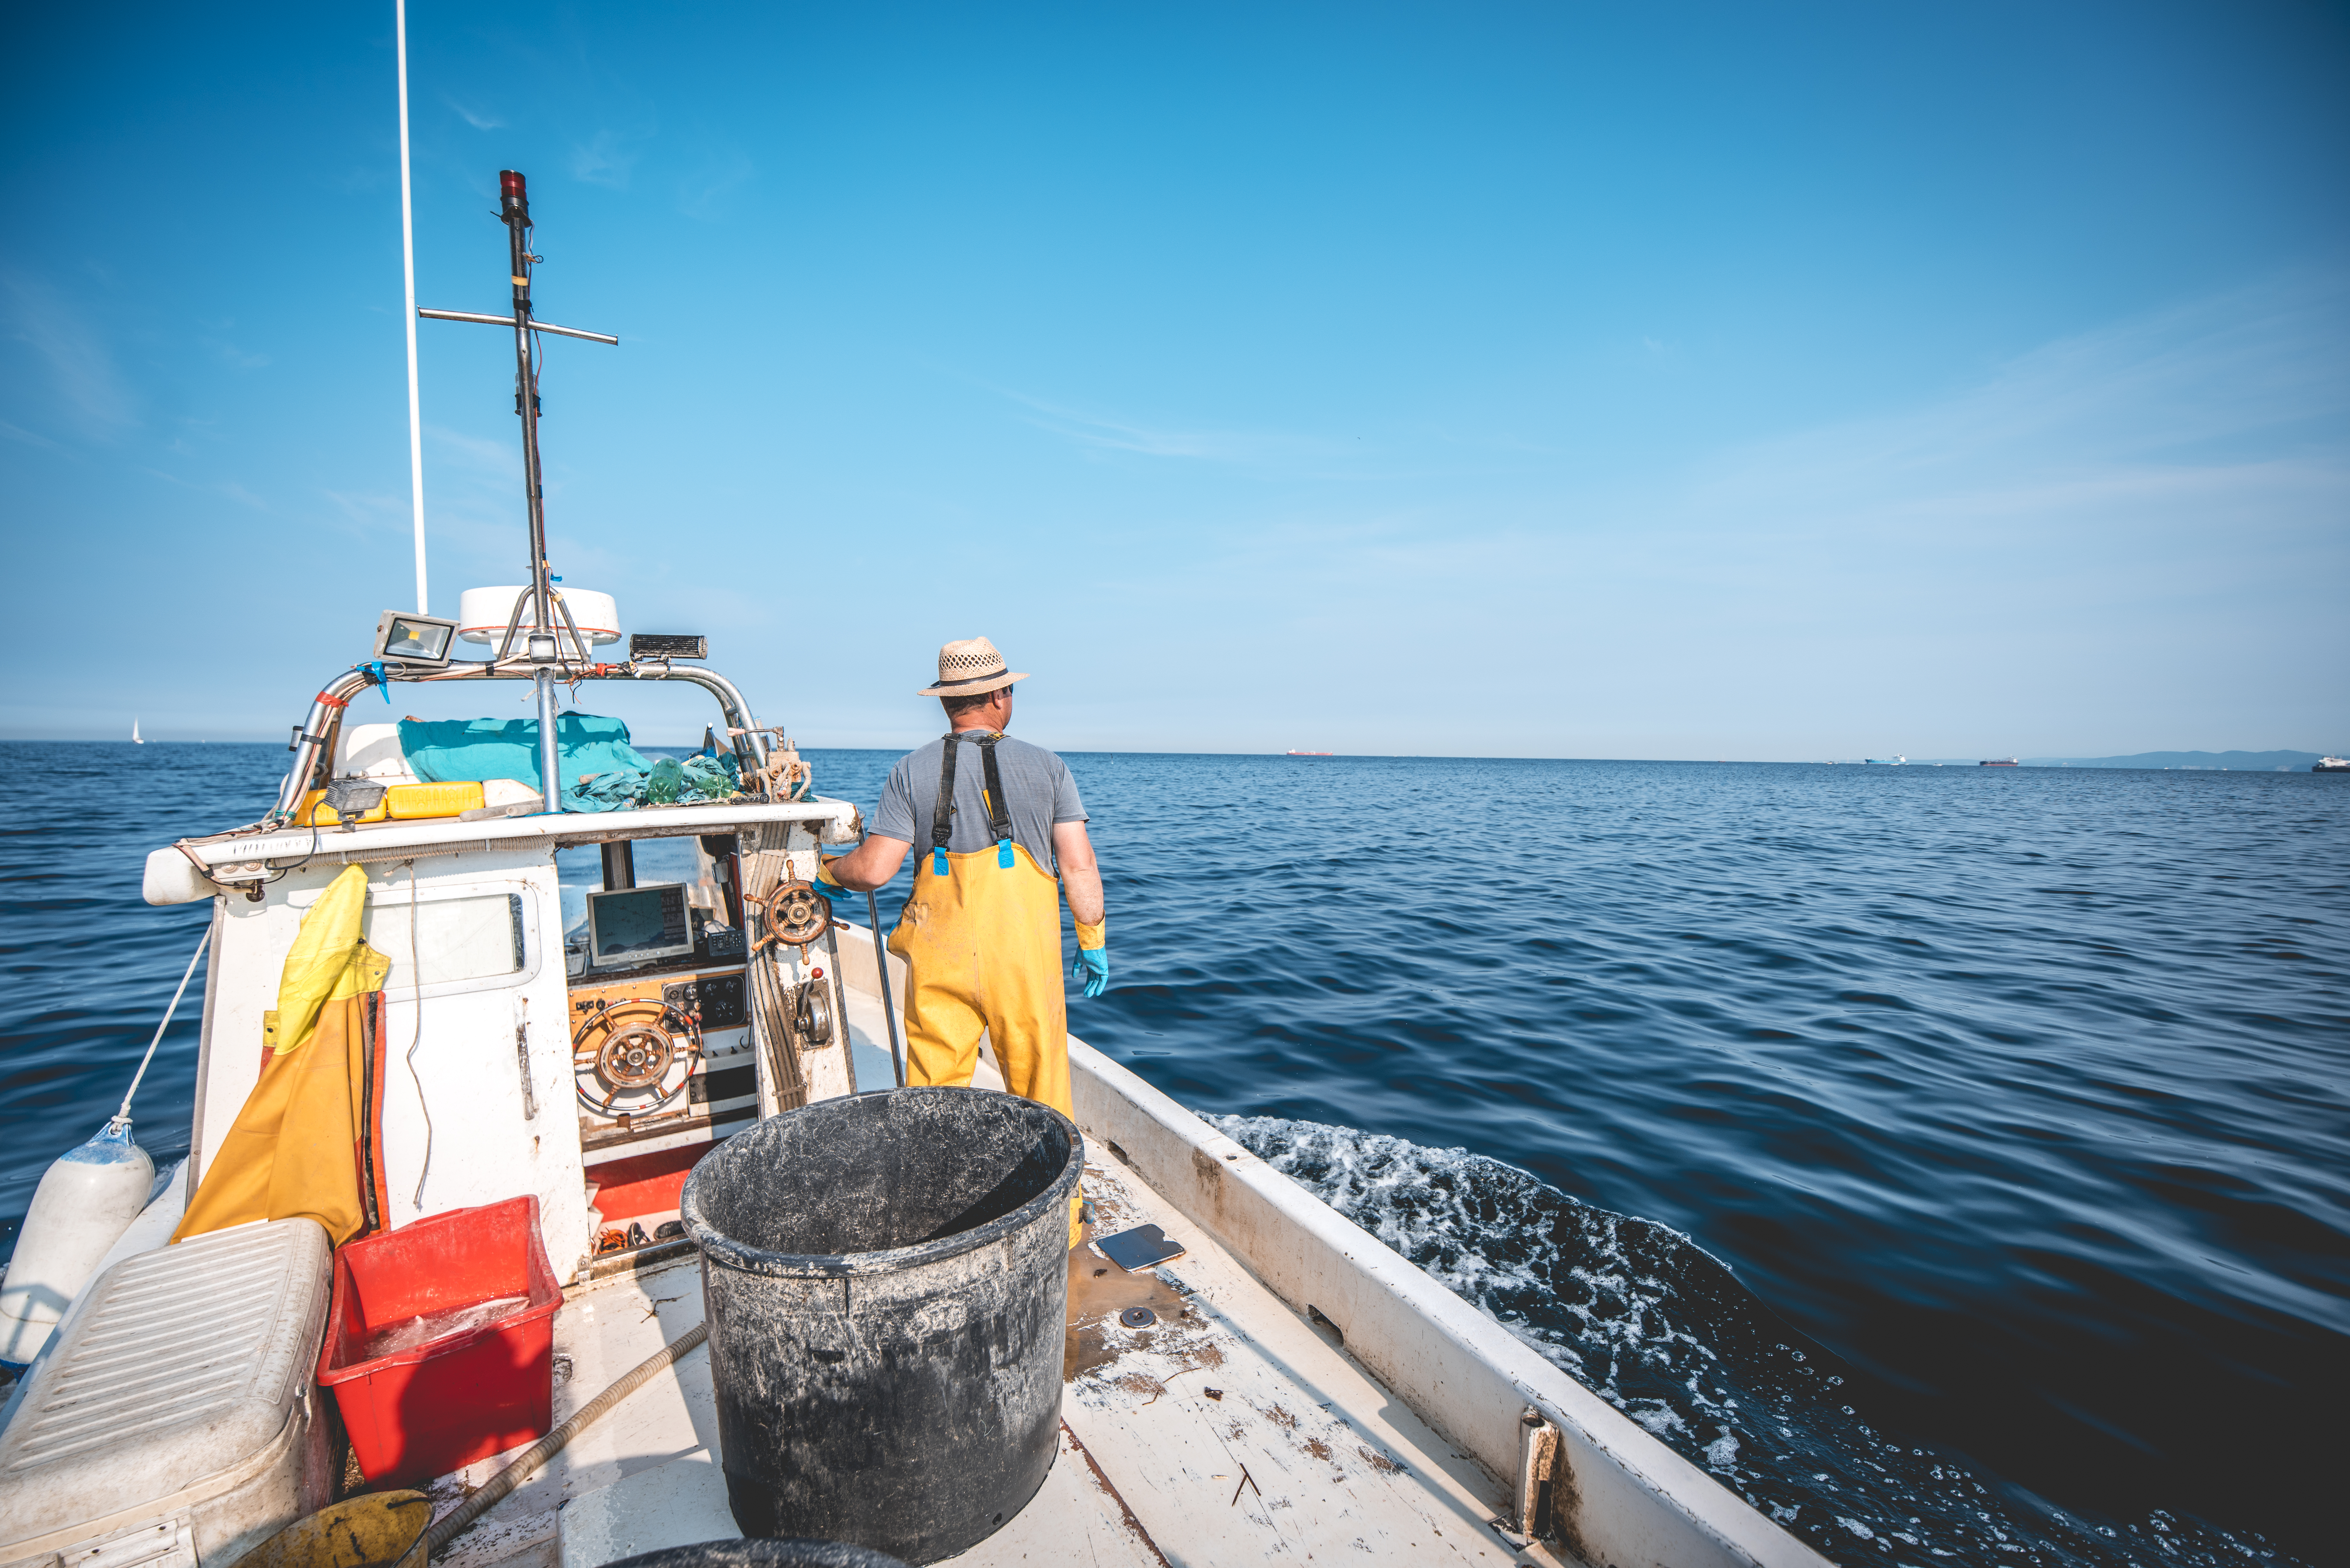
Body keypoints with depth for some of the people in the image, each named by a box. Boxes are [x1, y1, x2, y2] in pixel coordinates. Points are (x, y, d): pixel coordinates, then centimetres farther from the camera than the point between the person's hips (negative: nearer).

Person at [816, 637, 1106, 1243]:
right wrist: (1094, 943, 7)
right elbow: (1079, 865, -3)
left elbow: (874, 870, -2)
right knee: (1042, 1093, 12)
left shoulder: (912, 771, 2)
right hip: (1026, 954, 0)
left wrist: (828, 872, 19)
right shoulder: (1045, 765, 1)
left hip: (940, 954, 1)